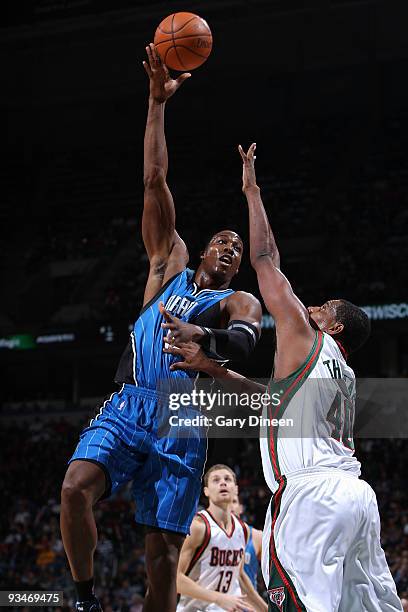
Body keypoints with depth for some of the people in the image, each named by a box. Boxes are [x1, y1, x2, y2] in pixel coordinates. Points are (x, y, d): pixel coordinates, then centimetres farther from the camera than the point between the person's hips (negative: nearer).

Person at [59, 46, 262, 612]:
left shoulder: (241, 304, 15)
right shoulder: (170, 266, 22)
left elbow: (243, 342, -10)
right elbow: (154, 182, 17)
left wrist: (205, 335, -35)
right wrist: (158, 102, 12)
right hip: (127, 406, 1)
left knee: (164, 553, -5)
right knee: (76, 487, -25)